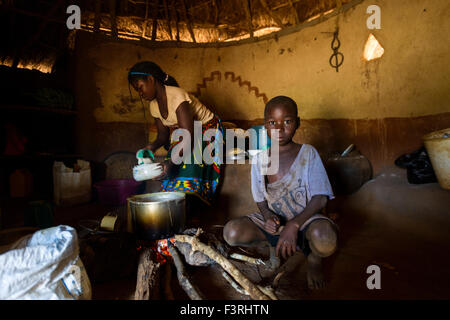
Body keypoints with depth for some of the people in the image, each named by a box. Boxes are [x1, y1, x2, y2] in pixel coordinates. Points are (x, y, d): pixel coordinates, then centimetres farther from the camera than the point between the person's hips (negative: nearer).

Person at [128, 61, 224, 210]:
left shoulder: (177, 96, -27)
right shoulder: (154, 105, -1)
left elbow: (188, 138, -33)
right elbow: (163, 135, 5)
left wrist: (170, 163, -43)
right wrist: (152, 146, -18)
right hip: (182, 135, 7)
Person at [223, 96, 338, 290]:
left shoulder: (308, 154, -8)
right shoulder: (260, 160, 0)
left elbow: (320, 199, -12)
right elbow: (261, 200, 7)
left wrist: (293, 225, -25)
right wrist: (268, 217, -16)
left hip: (305, 219, -2)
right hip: (274, 222, 3)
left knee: (324, 240, -38)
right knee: (232, 232, -22)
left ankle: (313, 258, 1)